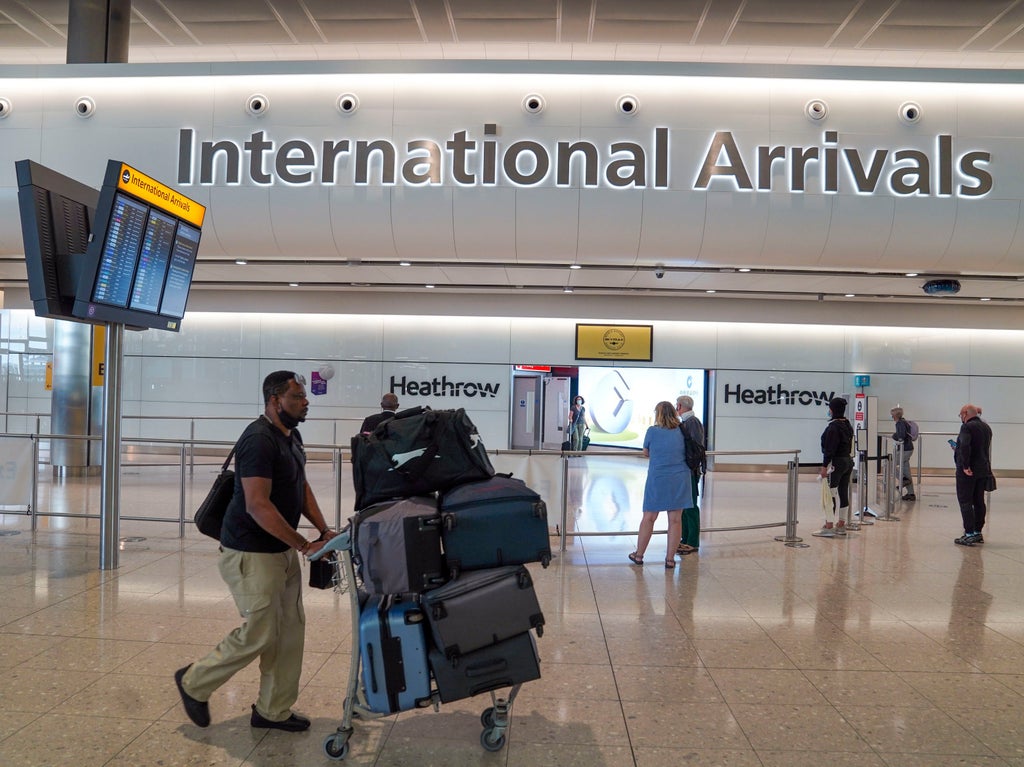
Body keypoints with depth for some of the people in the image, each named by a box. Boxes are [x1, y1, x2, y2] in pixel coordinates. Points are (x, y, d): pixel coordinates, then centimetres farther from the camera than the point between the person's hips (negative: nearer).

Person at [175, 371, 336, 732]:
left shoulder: (292, 436, 9)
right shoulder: (259, 440, -21)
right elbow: (257, 506, -26)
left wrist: (323, 529, 3)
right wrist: (304, 545, -24)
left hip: (283, 550, 9)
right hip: (252, 553, -9)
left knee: (290, 629, 10)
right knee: (259, 634, -1)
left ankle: (273, 711, 23)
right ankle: (194, 683, 22)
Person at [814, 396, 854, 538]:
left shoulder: (833, 426, -16)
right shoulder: (848, 425, 12)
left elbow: (830, 449, -19)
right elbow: (850, 446, 15)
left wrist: (824, 466, -17)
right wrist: (848, 459, 18)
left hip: (836, 462, -9)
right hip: (849, 461, 9)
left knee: (830, 494, -6)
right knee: (843, 493, 12)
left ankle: (829, 527, -7)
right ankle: (841, 525, 19)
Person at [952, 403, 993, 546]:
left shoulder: (967, 427, -15)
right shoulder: (986, 427, 13)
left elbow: (965, 446, -29)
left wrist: (965, 466, -25)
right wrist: (958, 449, 29)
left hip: (968, 471, -9)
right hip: (984, 470, 9)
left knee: (965, 502, -4)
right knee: (979, 501, 14)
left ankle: (969, 534, -5)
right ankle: (978, 533, 21)